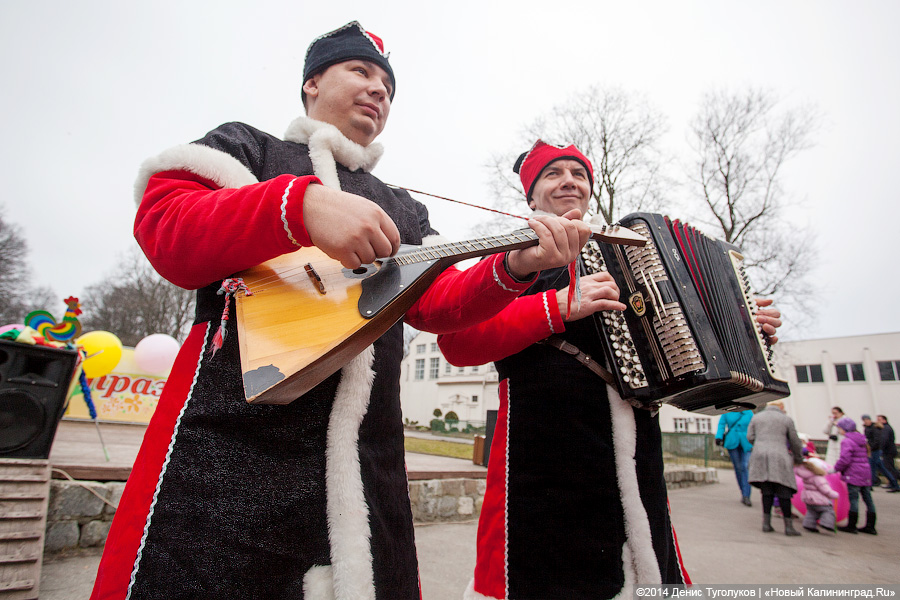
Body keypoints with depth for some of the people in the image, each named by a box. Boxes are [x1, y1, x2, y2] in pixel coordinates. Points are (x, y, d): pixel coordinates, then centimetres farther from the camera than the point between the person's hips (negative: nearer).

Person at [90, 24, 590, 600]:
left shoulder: (403, 210, 22)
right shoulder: (247, 147, 11)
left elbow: (438, 302, 10)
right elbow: (163, 227, -6)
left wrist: (515, 265, -9)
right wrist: (301, 205, -22)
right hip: (230, 440, -3)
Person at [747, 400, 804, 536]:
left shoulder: (756, 417, 15)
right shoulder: (787, 419, 9)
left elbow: (750, 437, 8)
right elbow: (795, 442, 13)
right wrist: (798, 458, 28)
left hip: (760, 455, 2)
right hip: (779, 457, -2)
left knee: (767, 492, 8)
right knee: (784, 492, 3)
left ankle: (766, 523, 4)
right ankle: (788, 526, 5)